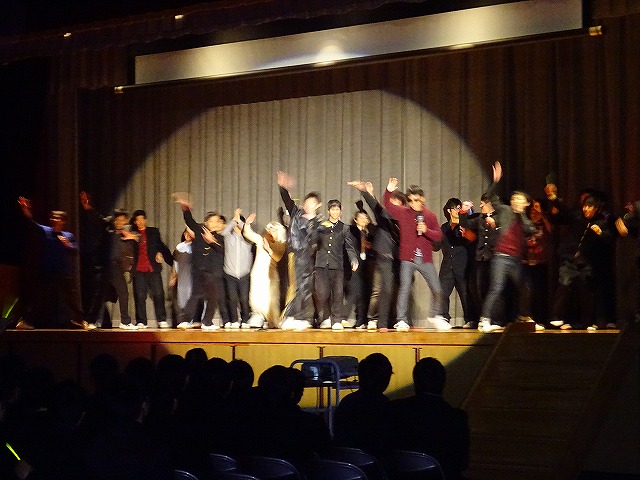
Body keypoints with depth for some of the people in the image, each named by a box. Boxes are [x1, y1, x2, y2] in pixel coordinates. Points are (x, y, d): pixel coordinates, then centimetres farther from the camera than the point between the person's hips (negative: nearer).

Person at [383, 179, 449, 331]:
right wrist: (389, 191, -13)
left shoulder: (430, 215, 7)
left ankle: (435, 317, 22)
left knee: (437, 290, 2)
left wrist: (426, 230, -14)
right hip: (407, 259, -2)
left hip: (425, 259, 2)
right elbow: (388, 205, 3)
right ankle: (401, 321, -1)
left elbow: (439, 236, 4)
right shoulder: (403, 212, 5)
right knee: (404, 288, -8)